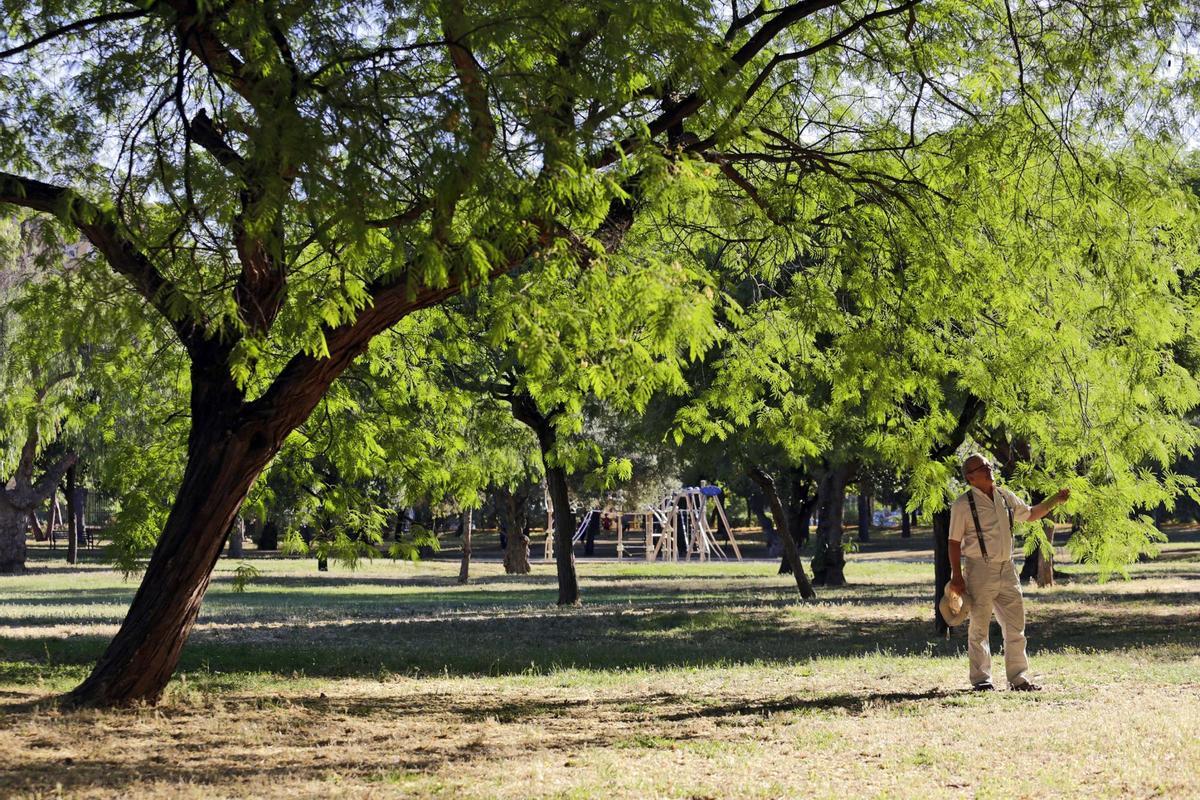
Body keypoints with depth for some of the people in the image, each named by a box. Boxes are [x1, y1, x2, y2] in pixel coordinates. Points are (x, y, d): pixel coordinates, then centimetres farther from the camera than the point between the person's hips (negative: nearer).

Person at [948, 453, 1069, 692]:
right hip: (980, 571, -6)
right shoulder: (963, 505, -7)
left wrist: (1055, 501, 15)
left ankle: (1018, 677, 11)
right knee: (979, 628, 1)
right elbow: (954, 543, -7)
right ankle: (981, 679, 9)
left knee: (1016, 626, 5)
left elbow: (1030, 514, 27)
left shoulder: (1006, 497, 10)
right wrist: (957, 576, -12)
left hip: (1007, 569, 6)